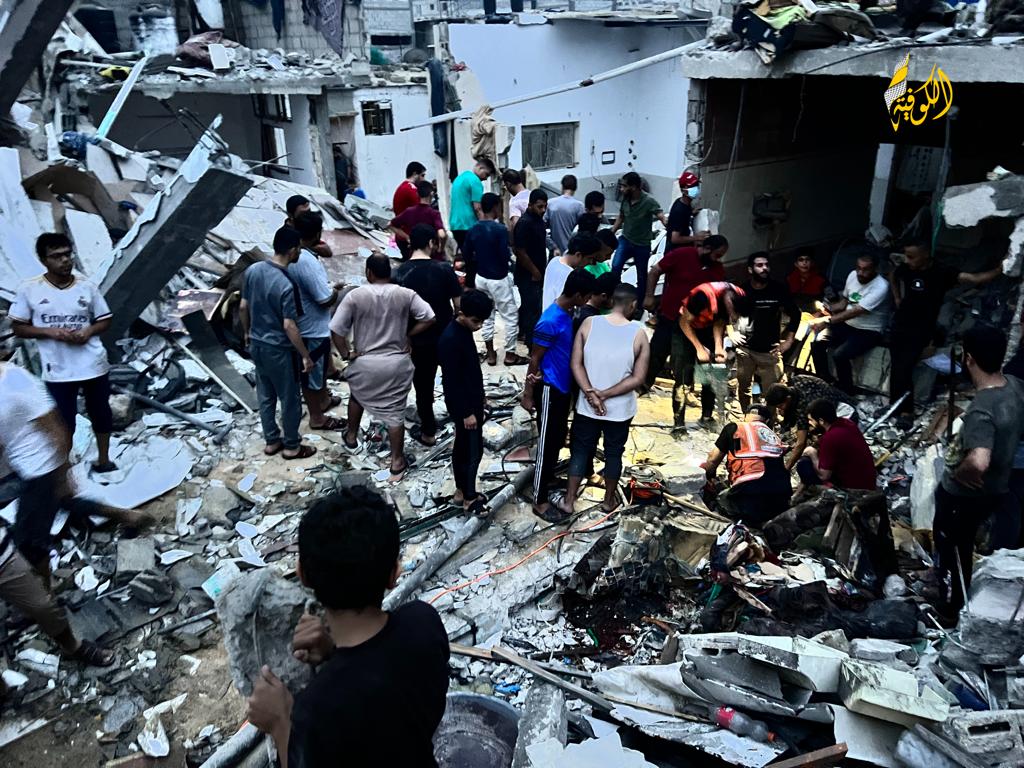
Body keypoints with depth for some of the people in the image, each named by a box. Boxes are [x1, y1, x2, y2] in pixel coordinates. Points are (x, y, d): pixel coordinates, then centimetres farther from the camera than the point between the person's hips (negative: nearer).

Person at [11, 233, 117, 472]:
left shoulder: (87, 287, -2)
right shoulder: (29, 289, -6)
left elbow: (105, 320, 7)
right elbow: (18, 327, 0)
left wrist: (89, 331, -13)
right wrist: (51, 331, -16)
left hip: (94, 365, 2)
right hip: (57, 370, -2)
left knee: (101, 413, 16)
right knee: (64, 421, 7)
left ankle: (103, 459, 35)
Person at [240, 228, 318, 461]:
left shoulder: (253, 270, -4)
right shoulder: (286, 285, -27)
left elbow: (243, 307, 6)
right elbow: (289, 326, -24)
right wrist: (306, 356, -15)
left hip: (257, 345, 7)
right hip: (278, 350, -7)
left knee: (265, 396, 21)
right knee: (290, 399, 11)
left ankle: (271, 441, 35)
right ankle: (292, 446, 25)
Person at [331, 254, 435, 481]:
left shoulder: (355, 296, -12)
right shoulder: (405, 294, -8)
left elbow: (336, 329, -13)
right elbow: (429, 318, -8)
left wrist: (346, 353, 1)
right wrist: (408, 335, 2)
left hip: (365, 362, 0)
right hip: (397, 363, 0)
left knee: (357, 397, 30)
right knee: (395, 413, 9)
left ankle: (351, 437, 48)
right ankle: (397, 463, 15)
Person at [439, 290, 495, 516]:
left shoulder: (463, 330, 3)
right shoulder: (450, 340, -27)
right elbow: (451, 382, -24)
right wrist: (466, 412, -20)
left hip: (471, 400, 9)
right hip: (463, 405, -9)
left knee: (462, 447, 18)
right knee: (473, 450, 2)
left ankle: (461, 491, 31)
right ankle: (469, 497, 16)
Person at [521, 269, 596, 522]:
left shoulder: (570, 313, 2)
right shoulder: (550, 321, -26)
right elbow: (535, 359, -18)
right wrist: (528, 394, -12)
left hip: (564, 387, 9)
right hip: (549, 389, -9)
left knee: (559, 438, 22)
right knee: (547, 444, 0)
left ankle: (549, 477, 42)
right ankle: (540, 501, 10)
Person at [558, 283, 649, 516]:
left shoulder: (589, 323, -10)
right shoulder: (639, 334, -13)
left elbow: (576, 364, -11)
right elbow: (638, 378, -14)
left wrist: (591, 394, -13)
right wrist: (605, 394, -14)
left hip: (587, 406, 1)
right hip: (620, 409, -1)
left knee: (580, 450, 17)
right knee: (613, 453, 19)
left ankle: (568, 501, 23)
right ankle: (609, 500, 35)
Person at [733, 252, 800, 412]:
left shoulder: (778, 289, -2)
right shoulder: (742, 290, -2)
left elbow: (795, 314, 8)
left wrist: (789, 340, 4)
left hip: (770, 351, -1)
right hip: (745, 349, 1)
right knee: (743, 388, 9)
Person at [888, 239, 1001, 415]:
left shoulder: (942, 274, -14)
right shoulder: (905, 269, -3)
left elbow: (975, 278, -22)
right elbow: (893, 278, 21)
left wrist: (1001, 269, -35)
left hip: (920, 332, -4)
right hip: (898, 326, 4)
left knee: (903, 370, -12)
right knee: (895, 368, 12)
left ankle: (905, 410, 2)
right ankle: (894, 406, 28)